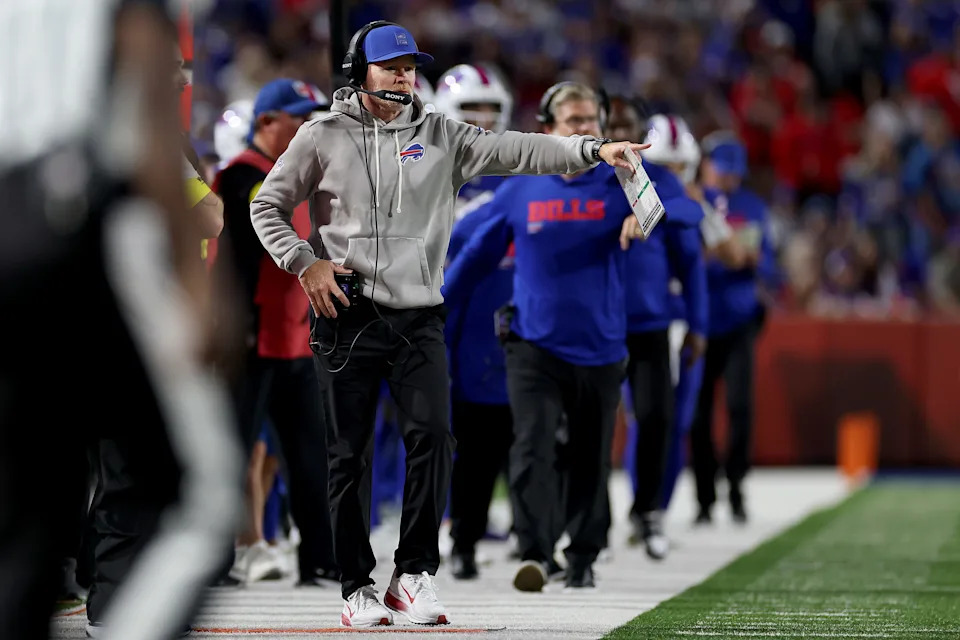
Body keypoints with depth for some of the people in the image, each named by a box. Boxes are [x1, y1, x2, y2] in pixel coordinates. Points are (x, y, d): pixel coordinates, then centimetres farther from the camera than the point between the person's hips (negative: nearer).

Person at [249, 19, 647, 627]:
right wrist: (304, 262, -7)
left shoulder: (440, 137, 7)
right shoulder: (324, 138, 3)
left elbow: (515, 150, -5)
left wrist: (591, 150, -18)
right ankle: (358, 586, 8)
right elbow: (268, 207, 8)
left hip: (419, 318, 1)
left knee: (432, 434, -12)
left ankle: (415, 572, -3)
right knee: (349, 453, 1)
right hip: (347, 314, -1)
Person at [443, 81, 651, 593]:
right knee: (532, 446, -17)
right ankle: (534, 554, -22)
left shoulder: (618, 184, 0)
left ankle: (583, 559, 25)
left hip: (600, 349, 1)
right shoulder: (520, 190, 2)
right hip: (534, 345, -1)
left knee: (590, 460, 10)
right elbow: (478, 254, 12)